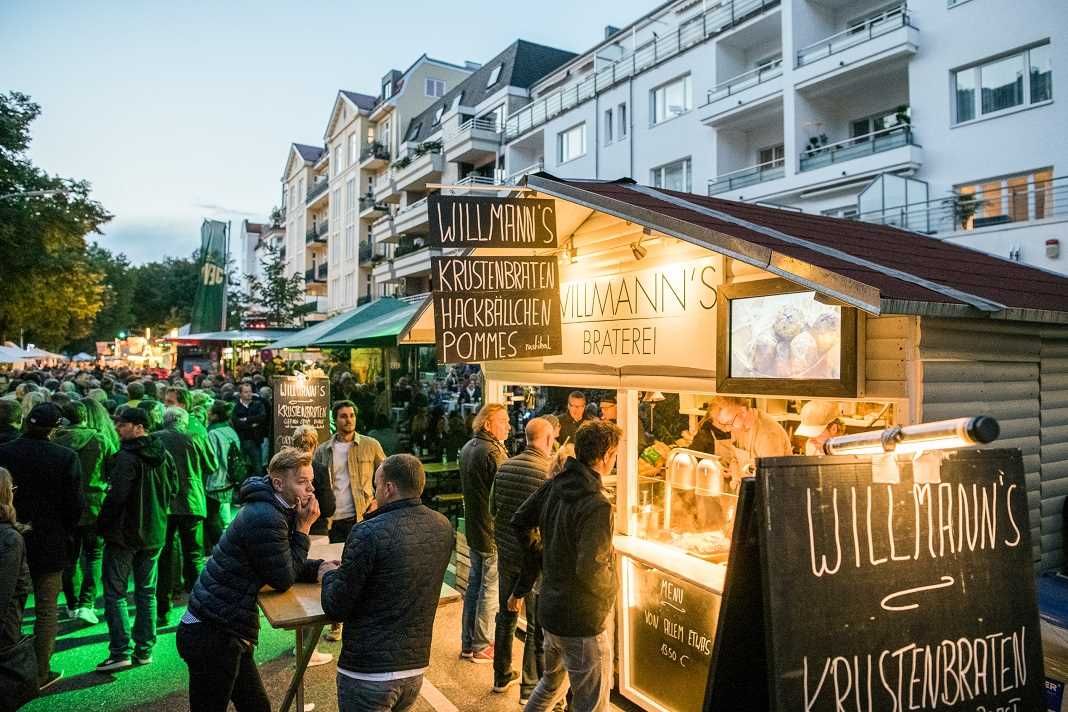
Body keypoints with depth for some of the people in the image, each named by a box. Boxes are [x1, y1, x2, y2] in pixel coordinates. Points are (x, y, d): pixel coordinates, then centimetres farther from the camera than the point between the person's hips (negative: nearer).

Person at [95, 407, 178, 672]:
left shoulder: (127, 457, -18)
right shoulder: (164, 456, 5)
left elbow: (116, 496, -21)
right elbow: (173, 490, 12)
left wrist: (102, 524, -7)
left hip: (124, 532, -7)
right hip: (154, 533, 7)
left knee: (115, 591, 3)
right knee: (146, 591, 13)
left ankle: (121, 651, 1)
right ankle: (144, 650, 18)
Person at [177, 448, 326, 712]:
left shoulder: (276, 510, 7)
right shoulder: (265, 519, -25)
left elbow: (284, 565, 15)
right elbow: (283, 580, -17)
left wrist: (318, 567, -2)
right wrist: (303, 528, -14)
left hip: (225, 632, 10)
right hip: (212, 637, -10)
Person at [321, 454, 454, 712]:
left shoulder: (368, 533, -20)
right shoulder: (443, 527, -2)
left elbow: (336, 608, -13)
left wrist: (330, 575, 6)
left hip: (368, 673, -5)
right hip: (416, 669, 6)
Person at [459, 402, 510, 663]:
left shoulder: (468, 448, 8)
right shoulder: (493, 453, -21)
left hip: (473, 528, 9)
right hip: (494, 532, -9)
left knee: (474, 585, 18)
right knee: (491, 591, 5)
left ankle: (467, 644, 28)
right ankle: (481, 647, 16)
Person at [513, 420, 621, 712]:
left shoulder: (552, 487, -2)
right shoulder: (597, 505, -26)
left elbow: (519, 523, 8)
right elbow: (590, 568, -30)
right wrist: (611, 589, -10)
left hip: (551, 608, 8)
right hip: (583, 619, -8)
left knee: (552, 680, 30)